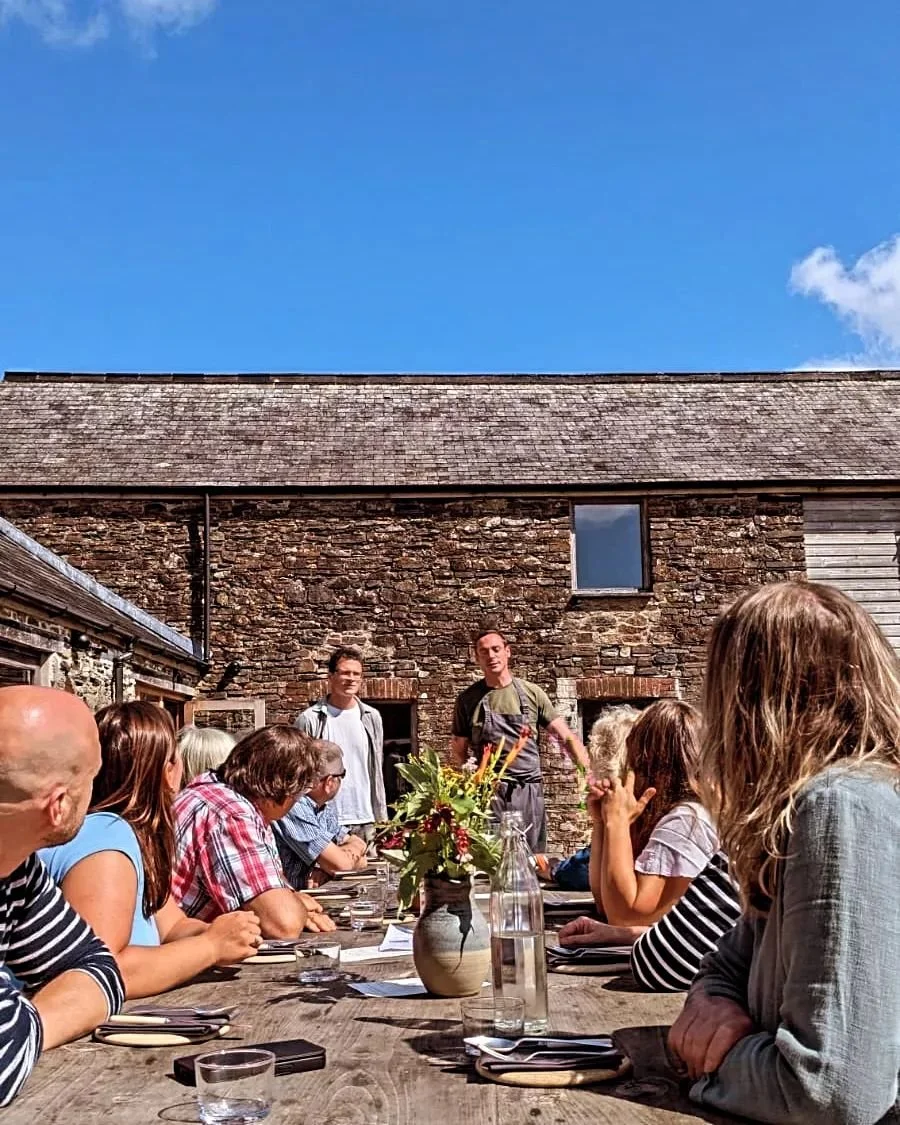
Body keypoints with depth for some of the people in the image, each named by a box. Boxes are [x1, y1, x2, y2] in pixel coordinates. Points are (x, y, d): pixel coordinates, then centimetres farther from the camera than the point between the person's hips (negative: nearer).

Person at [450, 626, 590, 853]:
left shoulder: (531, 693, 5)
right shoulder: (468, 699, 4)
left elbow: (567, 737, 3)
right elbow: (459, 752, 11)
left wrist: (590, 773, -9)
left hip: (529, 792, 1)